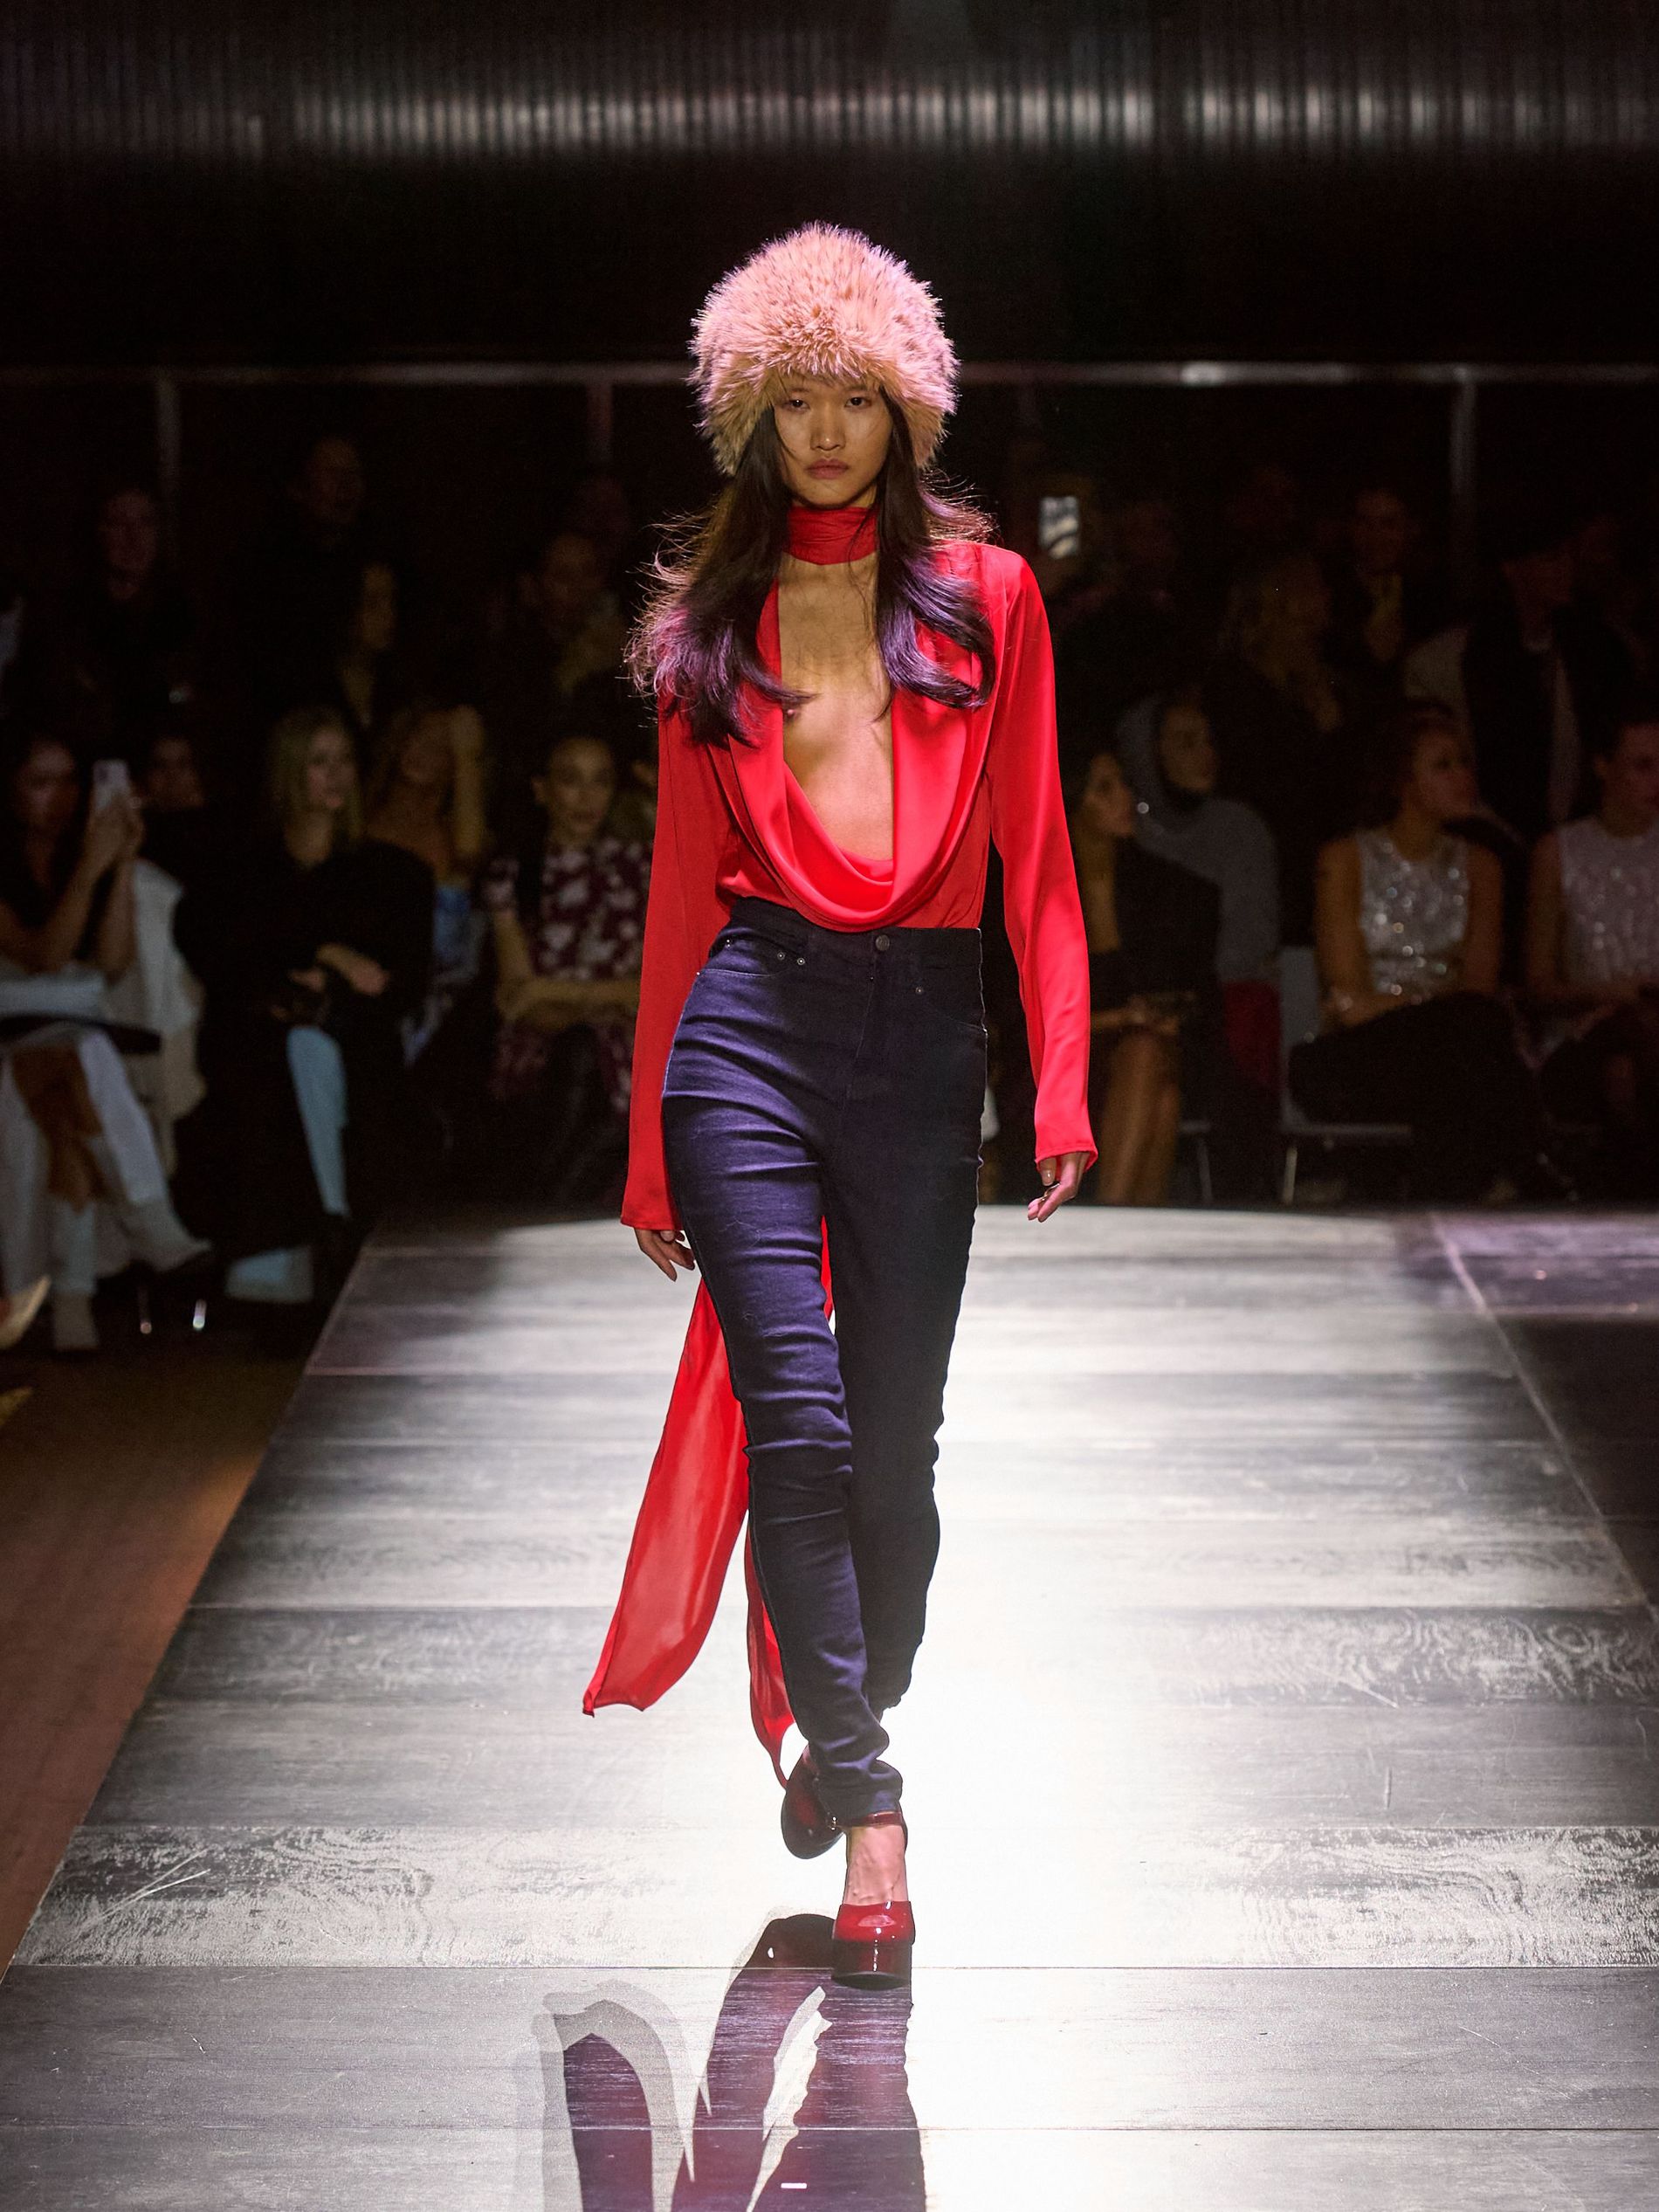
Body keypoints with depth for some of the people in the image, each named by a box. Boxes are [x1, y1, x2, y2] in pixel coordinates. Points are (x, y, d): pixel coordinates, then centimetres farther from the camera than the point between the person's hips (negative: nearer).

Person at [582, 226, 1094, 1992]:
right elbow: (682, 880, 12)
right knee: (798, 1421, -13)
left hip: (921, 1027, 1)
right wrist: (649, 1139, 11)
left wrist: (1063, 1081, -4)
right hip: (750, 1015, 0)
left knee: (894, 1448, 4)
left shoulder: (984, 598, 10)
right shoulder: (712, 618, 11)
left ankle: (843, 1738, 27)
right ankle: (865, 1807, -7)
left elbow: (1032, 859, 7)